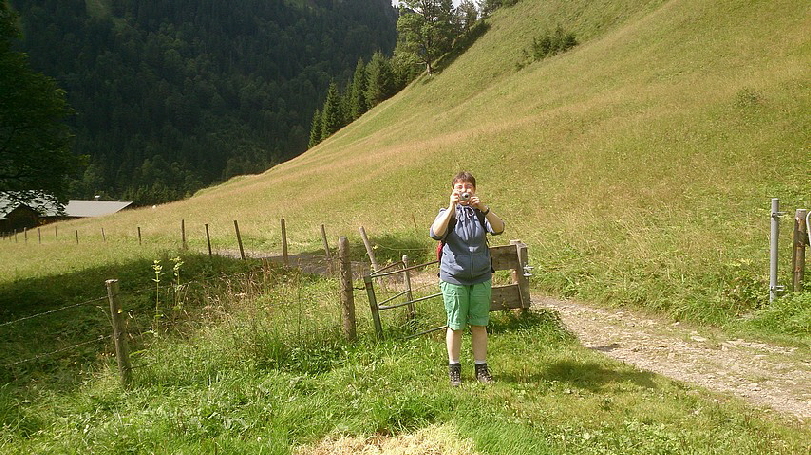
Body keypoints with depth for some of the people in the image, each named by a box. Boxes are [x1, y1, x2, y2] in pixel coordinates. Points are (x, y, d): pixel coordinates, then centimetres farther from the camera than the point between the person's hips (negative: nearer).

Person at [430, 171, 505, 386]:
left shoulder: (480, 213, 5)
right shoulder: (447, 213, 0)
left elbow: (499, 228, -15)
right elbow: (436, 233, -21)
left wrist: (483, 208, -29)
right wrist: (452, 208, -29)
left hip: (481, 277, 2)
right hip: (454, 278, -2)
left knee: (479, 325, 8)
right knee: (455, 326, 5)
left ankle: (481, 368, 20)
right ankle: (454, 368, 19)